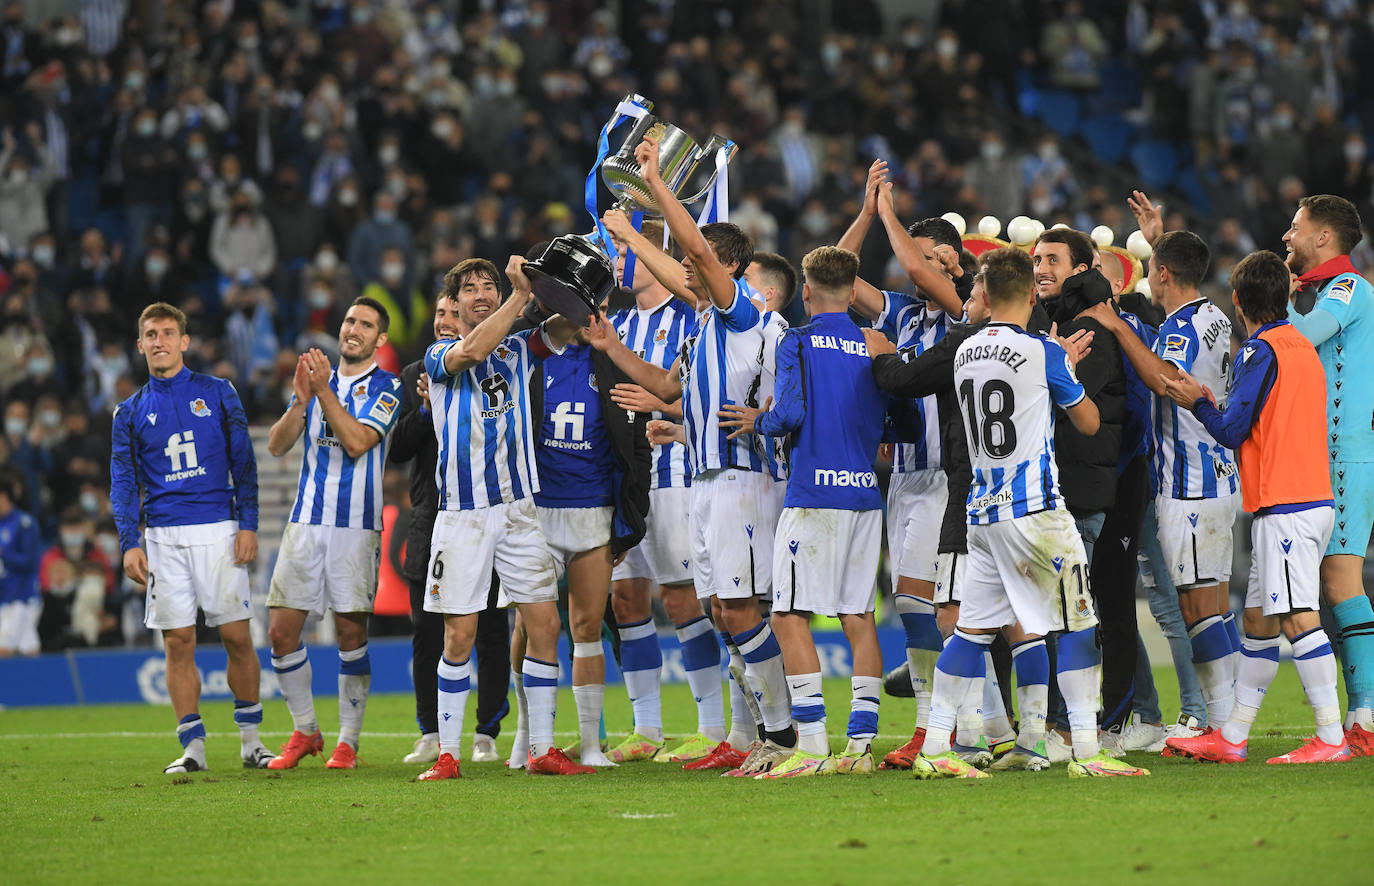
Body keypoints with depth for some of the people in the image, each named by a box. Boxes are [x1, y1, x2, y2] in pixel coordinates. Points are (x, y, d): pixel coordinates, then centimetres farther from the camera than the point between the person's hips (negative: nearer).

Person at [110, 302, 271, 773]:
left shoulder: (218, 393, 7)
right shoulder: (130, 412, 12)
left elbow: (243, 462, 6)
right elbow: (123, 482, 9)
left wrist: (248, 525, -4)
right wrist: (129, 543, -3)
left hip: (218, 530, -2)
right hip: (163, 536, 2)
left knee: (236, 636, -3)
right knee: (178, 641, -1)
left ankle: (250, 738, 9)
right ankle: (192, 746, 3)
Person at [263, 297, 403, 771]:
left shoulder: (386, 388, 1)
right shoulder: (318, 378, 15)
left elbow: (357, 442, -13)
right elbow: (277, 445, 7)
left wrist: (324, 392, -17)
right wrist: (301, 400, -8)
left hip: (357, 523, -4)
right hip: (307, 519, 4)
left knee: (351, 633, -4)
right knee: (281, 631, -2)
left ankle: (348, 741, 5)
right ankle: (304, 731, 13)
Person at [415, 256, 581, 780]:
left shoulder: (520, 349, 12)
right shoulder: (438, 357, 2)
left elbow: (565, 326, -4)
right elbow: (470, 352, -21)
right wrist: (521, 295, -24)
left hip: (518, 508, 3)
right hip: (461, 514, -3)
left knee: (544, 625, -2)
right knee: (459, 635, -4)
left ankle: (539, 749, 5)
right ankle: (447, 753, 3)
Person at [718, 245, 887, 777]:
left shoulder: (798, 343, -4)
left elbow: (791, 413, -15)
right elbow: (881, 423, 13)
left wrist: (760, 421, 6)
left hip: (814, 491, -6)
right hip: (865, 492, 6)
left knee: (790, 615, -3)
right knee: (858, 617, 8)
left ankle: (812, 746, -11)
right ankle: (861, 744, 5)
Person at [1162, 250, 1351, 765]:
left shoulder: (1260, 351, -10)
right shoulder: (1302, 347, 16)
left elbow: (1232, 433, -11)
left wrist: (1197, 403, 6)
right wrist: (1214, 406, 21)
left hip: (1284, 507, -9)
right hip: (1313, 498, 9)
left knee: (1297, 618, -11)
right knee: (1258, 618, 13)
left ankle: (1332, 738, -14)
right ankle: (1230, 738, 17)